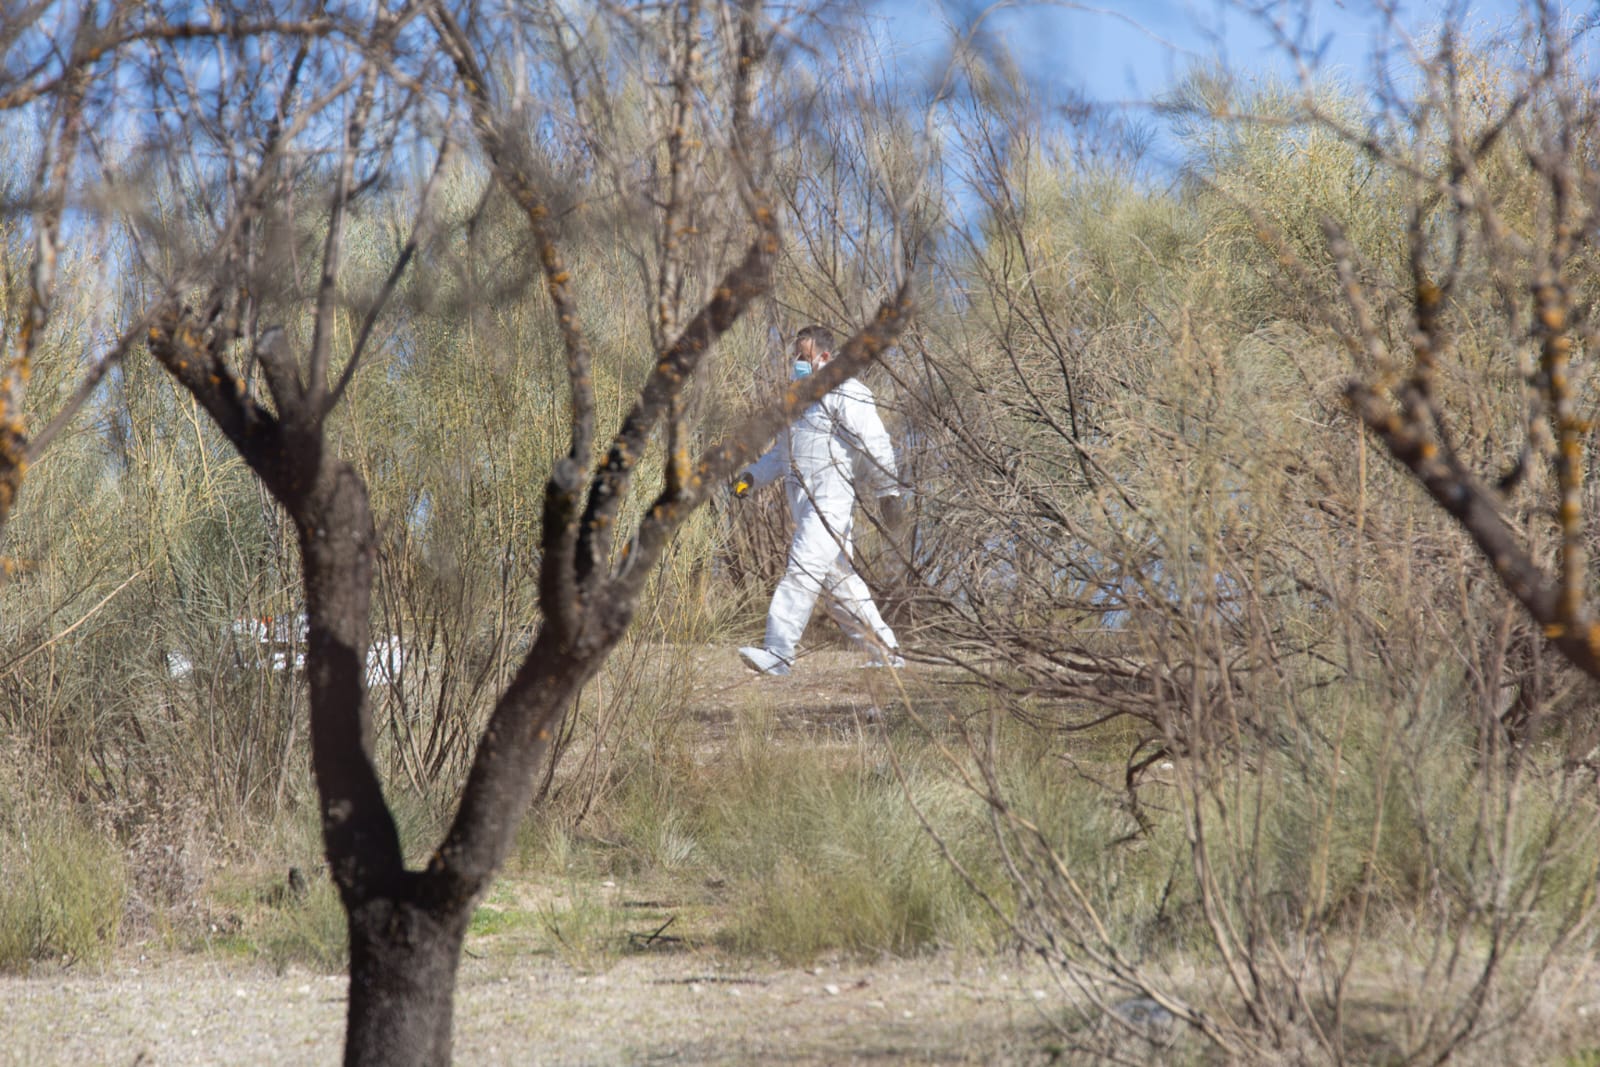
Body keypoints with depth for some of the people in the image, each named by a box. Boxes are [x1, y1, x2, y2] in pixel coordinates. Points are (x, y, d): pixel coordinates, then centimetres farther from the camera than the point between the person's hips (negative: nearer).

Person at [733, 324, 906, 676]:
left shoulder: (846, 395, -7)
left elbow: (876, 446, -11)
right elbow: (781, 450, 28)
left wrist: (888, 492, -15)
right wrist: (752, 477, 14)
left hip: (832, 499, -10)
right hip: (805, 502, 10)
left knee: (802, 571, -18)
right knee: (839, 581, 9)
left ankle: (778, 653, -24)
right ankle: (884, 650, 16)